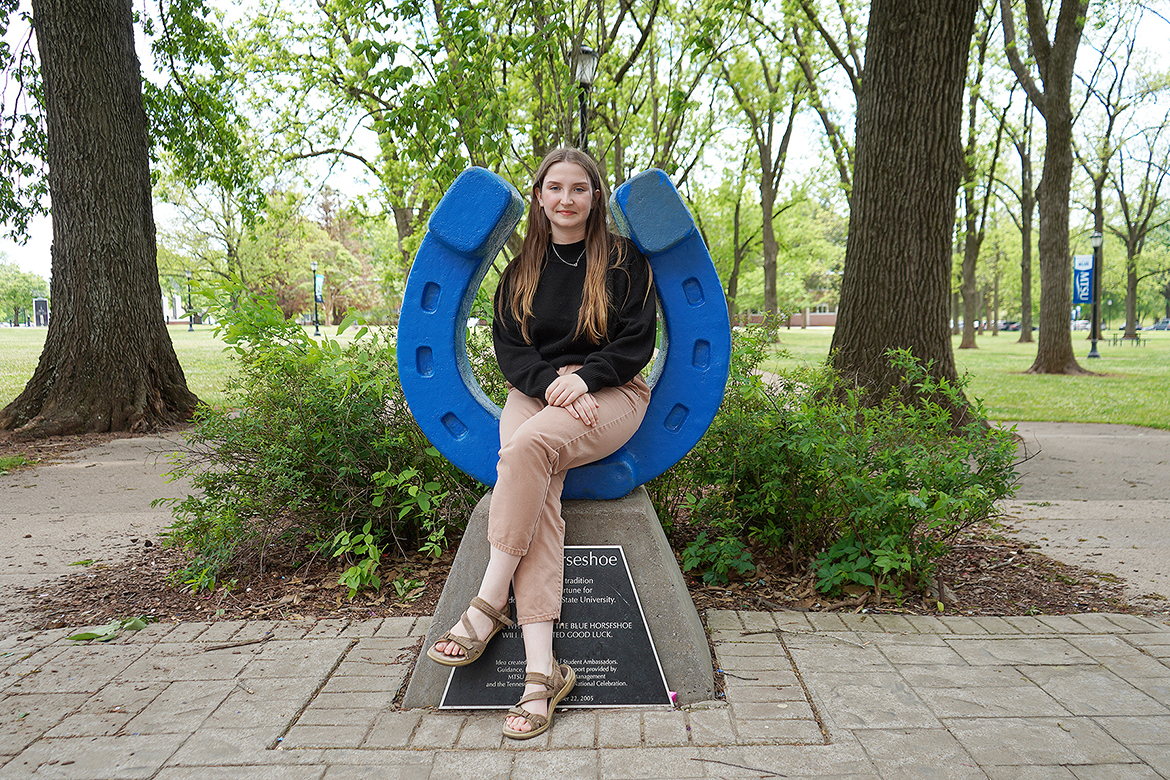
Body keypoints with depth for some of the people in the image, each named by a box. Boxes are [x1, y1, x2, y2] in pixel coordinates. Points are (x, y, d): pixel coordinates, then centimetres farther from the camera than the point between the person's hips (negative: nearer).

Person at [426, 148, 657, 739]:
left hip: (609, 395, -2)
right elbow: (508, 347, 7)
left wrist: (585, 376, -18)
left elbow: (638, 343, -1)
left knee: (528, 445, -35)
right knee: (539, 493, -29)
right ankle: (541, 670, -36)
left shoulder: (623, 260, 6)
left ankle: (489, 606, -25)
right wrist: (551, 377, -13)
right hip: (536, 392, 3)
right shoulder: (521, 271, 15)